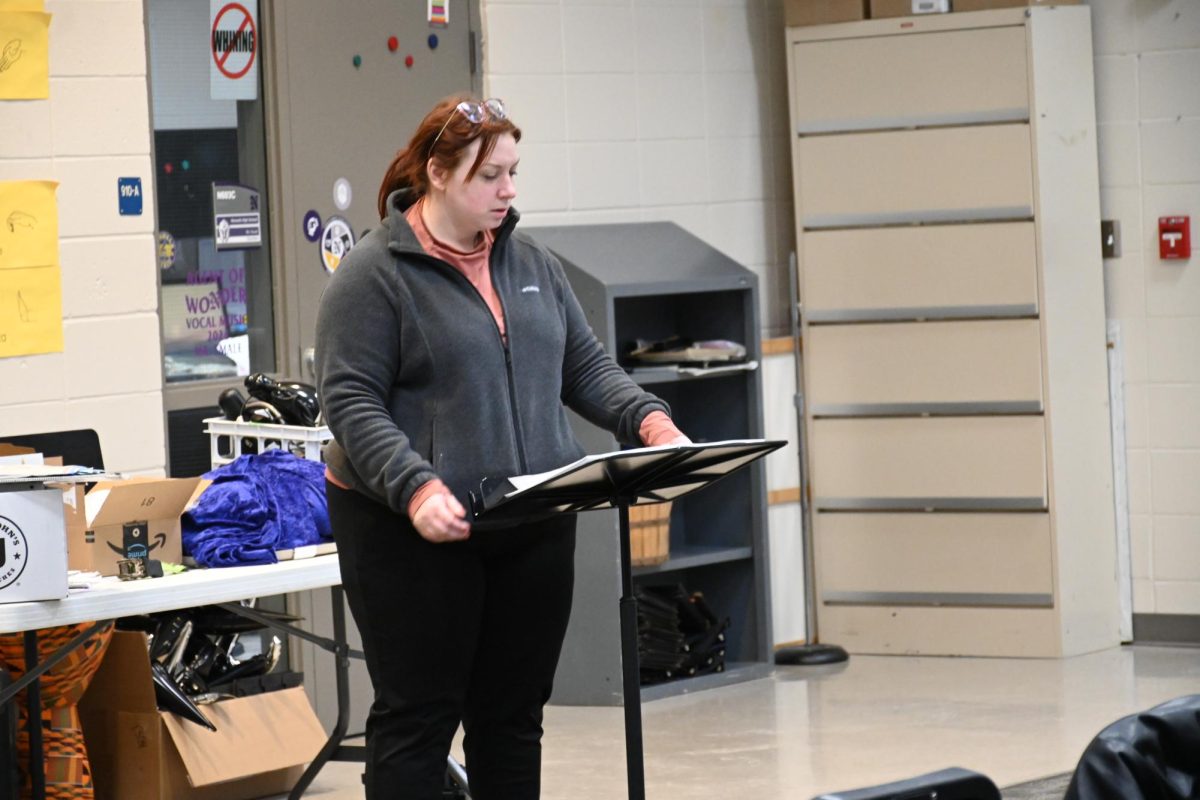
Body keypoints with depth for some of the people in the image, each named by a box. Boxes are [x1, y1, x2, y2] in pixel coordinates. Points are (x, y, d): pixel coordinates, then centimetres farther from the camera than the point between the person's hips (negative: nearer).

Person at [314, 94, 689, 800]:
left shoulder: (533, 263, 12)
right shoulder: (374, 275, -7)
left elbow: (586, 365, 14)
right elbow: (351, 401, -13)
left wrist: (649, 420, -5)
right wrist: (416, 488, -26)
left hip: (533, 526, 6)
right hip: (418, 531, -6)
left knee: (515, 715, 10)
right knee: (418, 718, -1)